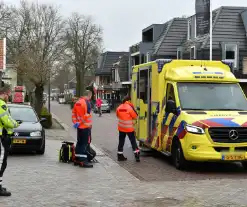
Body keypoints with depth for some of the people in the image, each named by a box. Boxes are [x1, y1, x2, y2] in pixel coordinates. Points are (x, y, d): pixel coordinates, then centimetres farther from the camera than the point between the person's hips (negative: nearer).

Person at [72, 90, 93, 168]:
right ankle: (83, 161, -8)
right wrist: (88, 123, -11)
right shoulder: (87, 102, -16)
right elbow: (87, 114, -22)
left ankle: (77, 159, 21)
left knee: (79, 142, 15)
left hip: (79, 126, 9)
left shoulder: (78, 102, 13)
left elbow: (73, 112, 14)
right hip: (86, 126, -9)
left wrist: (75, 122, 13)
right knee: (85, 143, -6)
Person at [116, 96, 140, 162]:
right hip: (129, 128, -5)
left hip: (121, 128, 5)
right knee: (133, 141, 4)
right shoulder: (130, 107, -17)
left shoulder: (119, 108, 0)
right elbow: (135, 116, -8)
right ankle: (137, 155, 0)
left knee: (121, 141, 12)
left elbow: (117, 115, 15)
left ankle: (120, 155, 15)